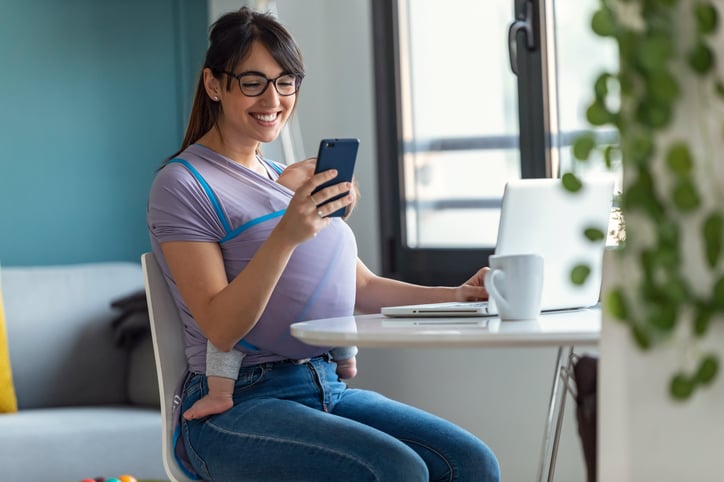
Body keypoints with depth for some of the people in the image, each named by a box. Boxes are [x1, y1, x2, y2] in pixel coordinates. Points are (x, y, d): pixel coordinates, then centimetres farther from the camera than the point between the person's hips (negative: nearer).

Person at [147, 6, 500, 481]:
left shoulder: (289, 179, 20)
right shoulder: (183, 185, -4)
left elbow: (361, 288, 19)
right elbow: (221, 328, -13)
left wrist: (457, 296, 3)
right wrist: (286, 236, -26)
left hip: (328, 387, 7)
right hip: (235, 405, -7)